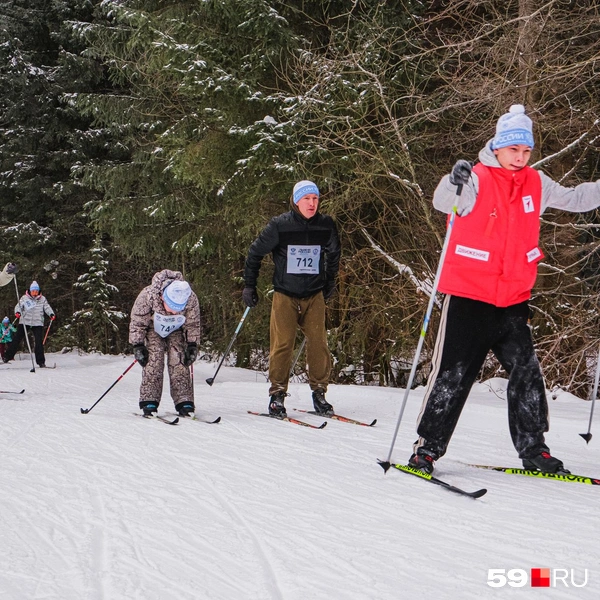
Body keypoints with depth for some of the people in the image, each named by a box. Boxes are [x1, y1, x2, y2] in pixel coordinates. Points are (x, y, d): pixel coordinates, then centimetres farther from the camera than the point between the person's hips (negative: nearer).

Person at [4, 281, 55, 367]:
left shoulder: (42, 299, 7)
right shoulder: (24, 298, 3)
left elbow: (47, 307, 2)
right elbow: (18, 306, 1)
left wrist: (51, 314, -18)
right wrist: (17, 312, -21)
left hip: (38, 323, 0)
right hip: (24, 322, 0)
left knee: (39, 342, -6)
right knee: (17, 339, 1)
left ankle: (41, 361, -1)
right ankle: (7, 356, 8)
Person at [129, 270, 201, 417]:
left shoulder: (191, 300, -31)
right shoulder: (148, 296, -37)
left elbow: (192, 325, -9)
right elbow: (137, 323, -20)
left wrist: (192, 345, -11)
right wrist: (138, 346, -20)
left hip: (175, 332, 1)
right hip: (152, 330, -1)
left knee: (179, 362, -14)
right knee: (154, 361, -19)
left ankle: (184, 403, -13)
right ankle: (149, 401, -17)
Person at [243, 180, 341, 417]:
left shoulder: (326, 225, -1)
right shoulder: (279, 226, -10)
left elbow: (333, 253, 19)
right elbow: (255, 253, 2)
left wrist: (330, 283, 24)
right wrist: (249, 286, 4)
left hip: (314, 295, 2)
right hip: (285, 295, -2)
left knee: (318, 343, -4)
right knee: (282, 345, -6)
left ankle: (319, 393, 7)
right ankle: (277, 395, 4)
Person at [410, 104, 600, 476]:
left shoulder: (536, 184, 8)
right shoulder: (477, 180, -9)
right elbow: (444, 203, -27)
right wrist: (454, 182, -47)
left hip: (513, 299, 5)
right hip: (468, 296, -5)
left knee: (527, 371, 3)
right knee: (453, 375, -2)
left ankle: (533, 449, 12)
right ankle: (428, 448, 8)